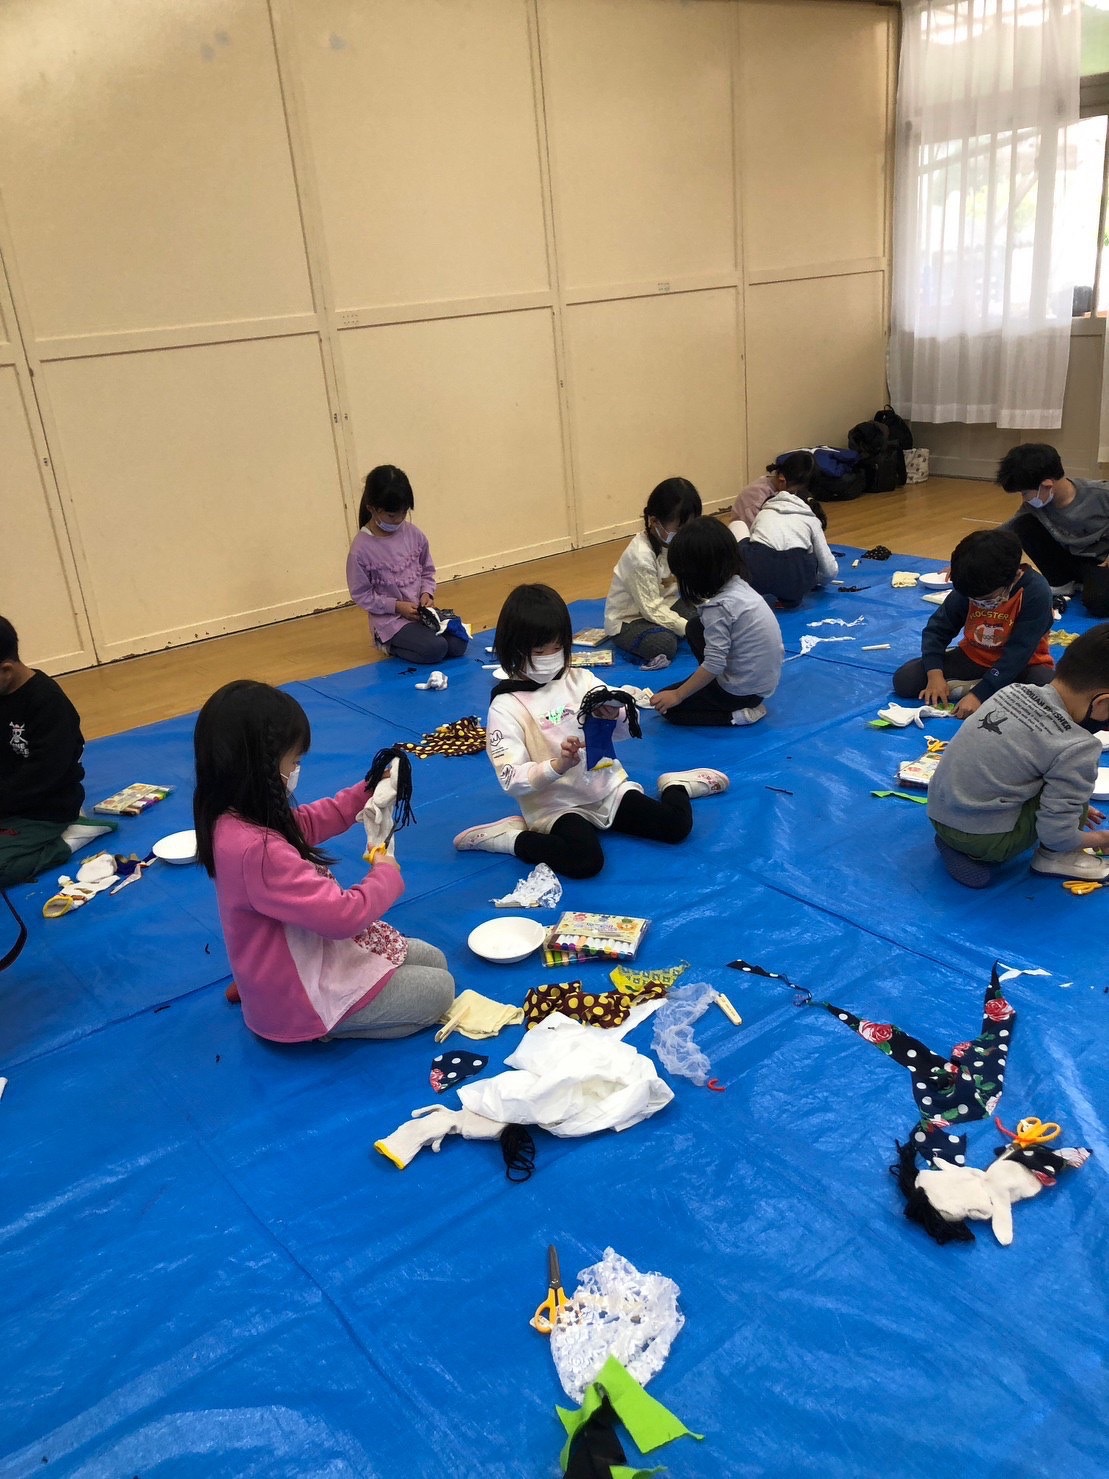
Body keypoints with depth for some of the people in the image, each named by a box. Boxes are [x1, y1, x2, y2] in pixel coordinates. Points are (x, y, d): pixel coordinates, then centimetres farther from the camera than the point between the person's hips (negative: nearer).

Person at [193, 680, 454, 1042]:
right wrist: (386, 876, -15)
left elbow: (303, 825, 16)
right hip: (297, 998, -9)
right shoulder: (256, 848, -37)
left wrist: (366, 793, 9)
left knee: (434, 960, 17)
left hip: (305, 954, 9)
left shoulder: (234, 818, -6)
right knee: (439, 991, 0)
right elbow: (343, 914, -34)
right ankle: (323, 1024, 3)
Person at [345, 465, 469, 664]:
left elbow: (427, 571, 12)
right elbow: (360, 594, -9)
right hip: (390, 619, -5)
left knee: (458, 645, -12)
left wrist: (427, 593, -8)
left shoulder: (414, 535, 0)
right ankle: (388, 644, 3)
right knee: (435, 649, -25)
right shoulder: (361, 548, -14)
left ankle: (403, 640, 10)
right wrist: (397, 606, -16)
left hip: (422, 611, 6)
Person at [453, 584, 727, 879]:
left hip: (608, 788, 4)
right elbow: (512, 781, -19)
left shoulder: (580, 679, -1)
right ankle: (510, 836, -11)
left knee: (677, 826, -8)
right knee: (585, 861, -32)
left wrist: (615, 715, -24)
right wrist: (557, 766, -35)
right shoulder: (505, 707, -13)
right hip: (555, 806, -4)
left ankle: (675, 784, 23)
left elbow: (626, 732, 0)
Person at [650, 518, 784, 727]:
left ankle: (738, 714, -1)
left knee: (668, 706, 6)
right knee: (695, 628, 16)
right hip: (766, 678, 8)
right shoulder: (739, 586, 0)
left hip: (743, 690, -8)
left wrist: (677, 695, -15)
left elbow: (714, 665, -23)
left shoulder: (718, 607, -24)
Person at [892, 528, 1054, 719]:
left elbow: (1018, 653, -28)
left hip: (1022, 665, -3)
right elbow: (937, 629, -4)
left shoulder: (1036, 592, -27)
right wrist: (935, 674, -21)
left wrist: (980, 694, -33)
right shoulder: (967, 589, -15)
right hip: (974, 658, 4)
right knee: (904, 681, -13)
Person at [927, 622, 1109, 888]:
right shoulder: (1077, 748, -18)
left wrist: (1074, 806, 28)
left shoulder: (1014, 690, 1)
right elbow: (1056, 835, -13)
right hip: (984, 839, -7)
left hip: (939, 814, 7)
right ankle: (1056, 857, 15)